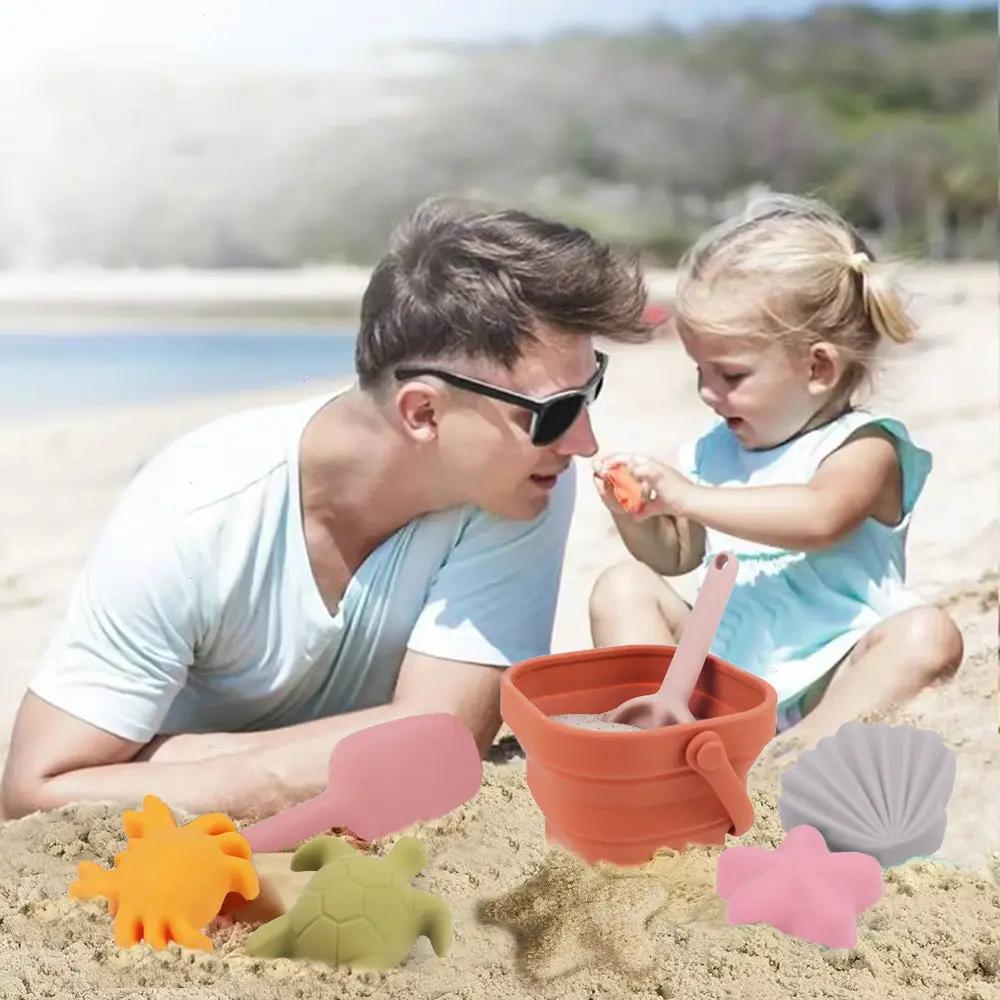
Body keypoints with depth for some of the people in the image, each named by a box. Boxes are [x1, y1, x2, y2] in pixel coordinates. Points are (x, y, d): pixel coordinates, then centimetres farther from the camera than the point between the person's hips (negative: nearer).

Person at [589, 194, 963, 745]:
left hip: (824, 683, -5)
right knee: (623, 585, -7)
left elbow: (819, 518, -32)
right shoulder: (715, 450, 8)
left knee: (927, 635, -30)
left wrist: (689, 497, -31)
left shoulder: (864, 449, -9)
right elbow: (675, 557, 19)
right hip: (721, 669, 5)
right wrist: (635, 515, -4)